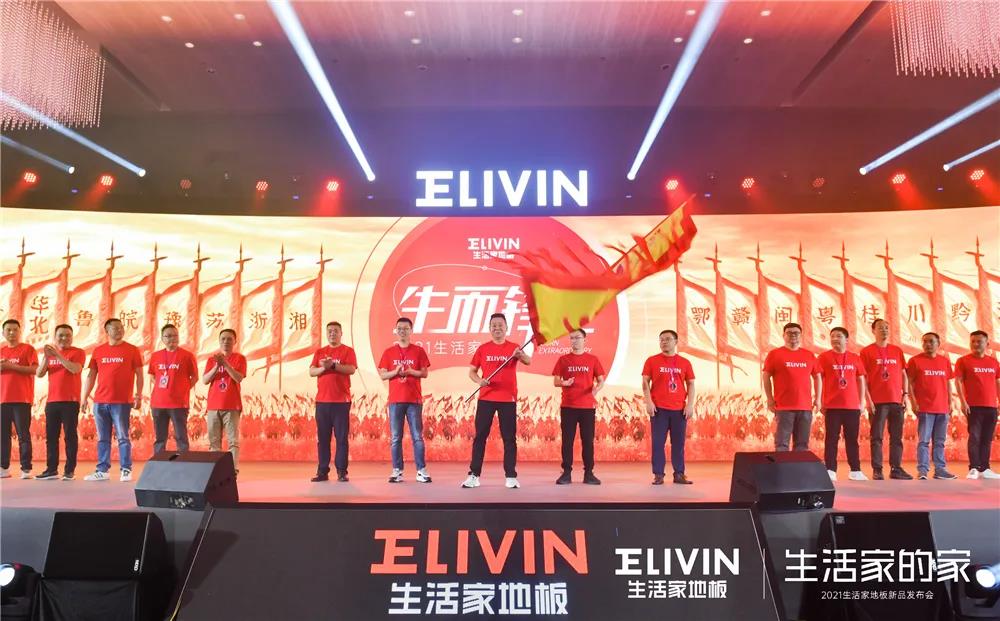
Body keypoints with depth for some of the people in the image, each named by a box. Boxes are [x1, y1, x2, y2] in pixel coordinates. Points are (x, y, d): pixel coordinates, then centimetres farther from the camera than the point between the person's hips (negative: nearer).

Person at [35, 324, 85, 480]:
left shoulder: (78, 352, -1)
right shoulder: (50, 353, 15)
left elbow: (75, 369, -19)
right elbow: (39, 374, 5)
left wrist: (58, 355, -19)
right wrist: (46, 357, -10)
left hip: (70, 401, -5)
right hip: (52, 401, 5)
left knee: (70, 435, -4)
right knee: (51, 436, 6)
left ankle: (70, 470, -2)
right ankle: (51, 470, 11)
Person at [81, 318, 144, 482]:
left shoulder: (132, 350, 1)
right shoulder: (98, 351, 10)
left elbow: (139, 374, 0)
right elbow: (91, 375, 13)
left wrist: (138, 396, -8)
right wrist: (85, 397, 8)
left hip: (122, 402, -3)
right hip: (100, 401, 3)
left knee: (122, 437, -1)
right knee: (103, 438, 9)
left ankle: (126, 470, 4)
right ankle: (102, 470, 15)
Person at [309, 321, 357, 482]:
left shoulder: (348, 351, 4)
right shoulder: (319, 352, 14)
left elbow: (351, 369, -11)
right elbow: (311, 372, 3)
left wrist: (333, 365, -21)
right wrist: (323, 367, -16)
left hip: (342, 401, -3)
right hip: (322, 401, 3)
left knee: (341, 437, -2)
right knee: (322, 438, 5)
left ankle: (342, 472, 2)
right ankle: (322, 472, 10)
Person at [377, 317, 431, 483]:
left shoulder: (419, 351, 5)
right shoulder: (389, 352, 8)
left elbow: (425, 373, 4)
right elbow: (382, 375, 5)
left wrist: (411, 372, -14)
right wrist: (395, 372, -13)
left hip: (414, 400, -1)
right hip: (395, 400, 1)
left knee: (417, 437, -1)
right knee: (395, 438, 2)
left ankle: (421, 471, 2)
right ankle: (397, 471, 8)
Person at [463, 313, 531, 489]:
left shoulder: (513, 347, 2)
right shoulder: (483, 348, 6)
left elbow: (528, 361, -16)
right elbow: (472, 371, 9)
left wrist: (521, 355, -38)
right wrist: (479, 380, -11)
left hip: (508, 399, -1)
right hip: (486, 398, 1)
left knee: (509, 437, 2)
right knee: (480, 436, 2)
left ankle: (511, 476, 7)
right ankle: (474, 475, 7)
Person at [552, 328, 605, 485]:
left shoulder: (592, 359, 6)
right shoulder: (563, 359, 6)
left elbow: (601, 380, 5)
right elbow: (555, 381, 5)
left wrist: (597, 388, -17)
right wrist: (564, 383, -17)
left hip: (588, 406, 0)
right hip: (568, 406, 0)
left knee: (588, 440, 3)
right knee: (567, 440, 2)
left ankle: (588, 473, 10)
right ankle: (566, 473, 8)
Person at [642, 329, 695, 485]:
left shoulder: (685, 362, 7)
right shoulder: (652, 361, 2)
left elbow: (691, 384, 8)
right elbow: (645, 382, 1)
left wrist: (690, 404, -1)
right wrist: (648, 402, -9)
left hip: (679, 409, 2)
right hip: (659, 409, -1)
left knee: (678, 443, 5)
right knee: (658, 442, -1)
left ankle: (679, 474, 12)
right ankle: (658, 475, 5)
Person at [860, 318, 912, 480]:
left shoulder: (897, 351, 13)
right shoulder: (867, 352, 1)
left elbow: (903, 374, 15)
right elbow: (863, 378, -3)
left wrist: (905, 394, 5)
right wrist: (868, 399, -10)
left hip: (896, 401, 4)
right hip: (877, 401, -4)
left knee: (897, 437, 7)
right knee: (877, 437, -1)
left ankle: (896, 469, 14)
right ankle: (877, 470, 2)